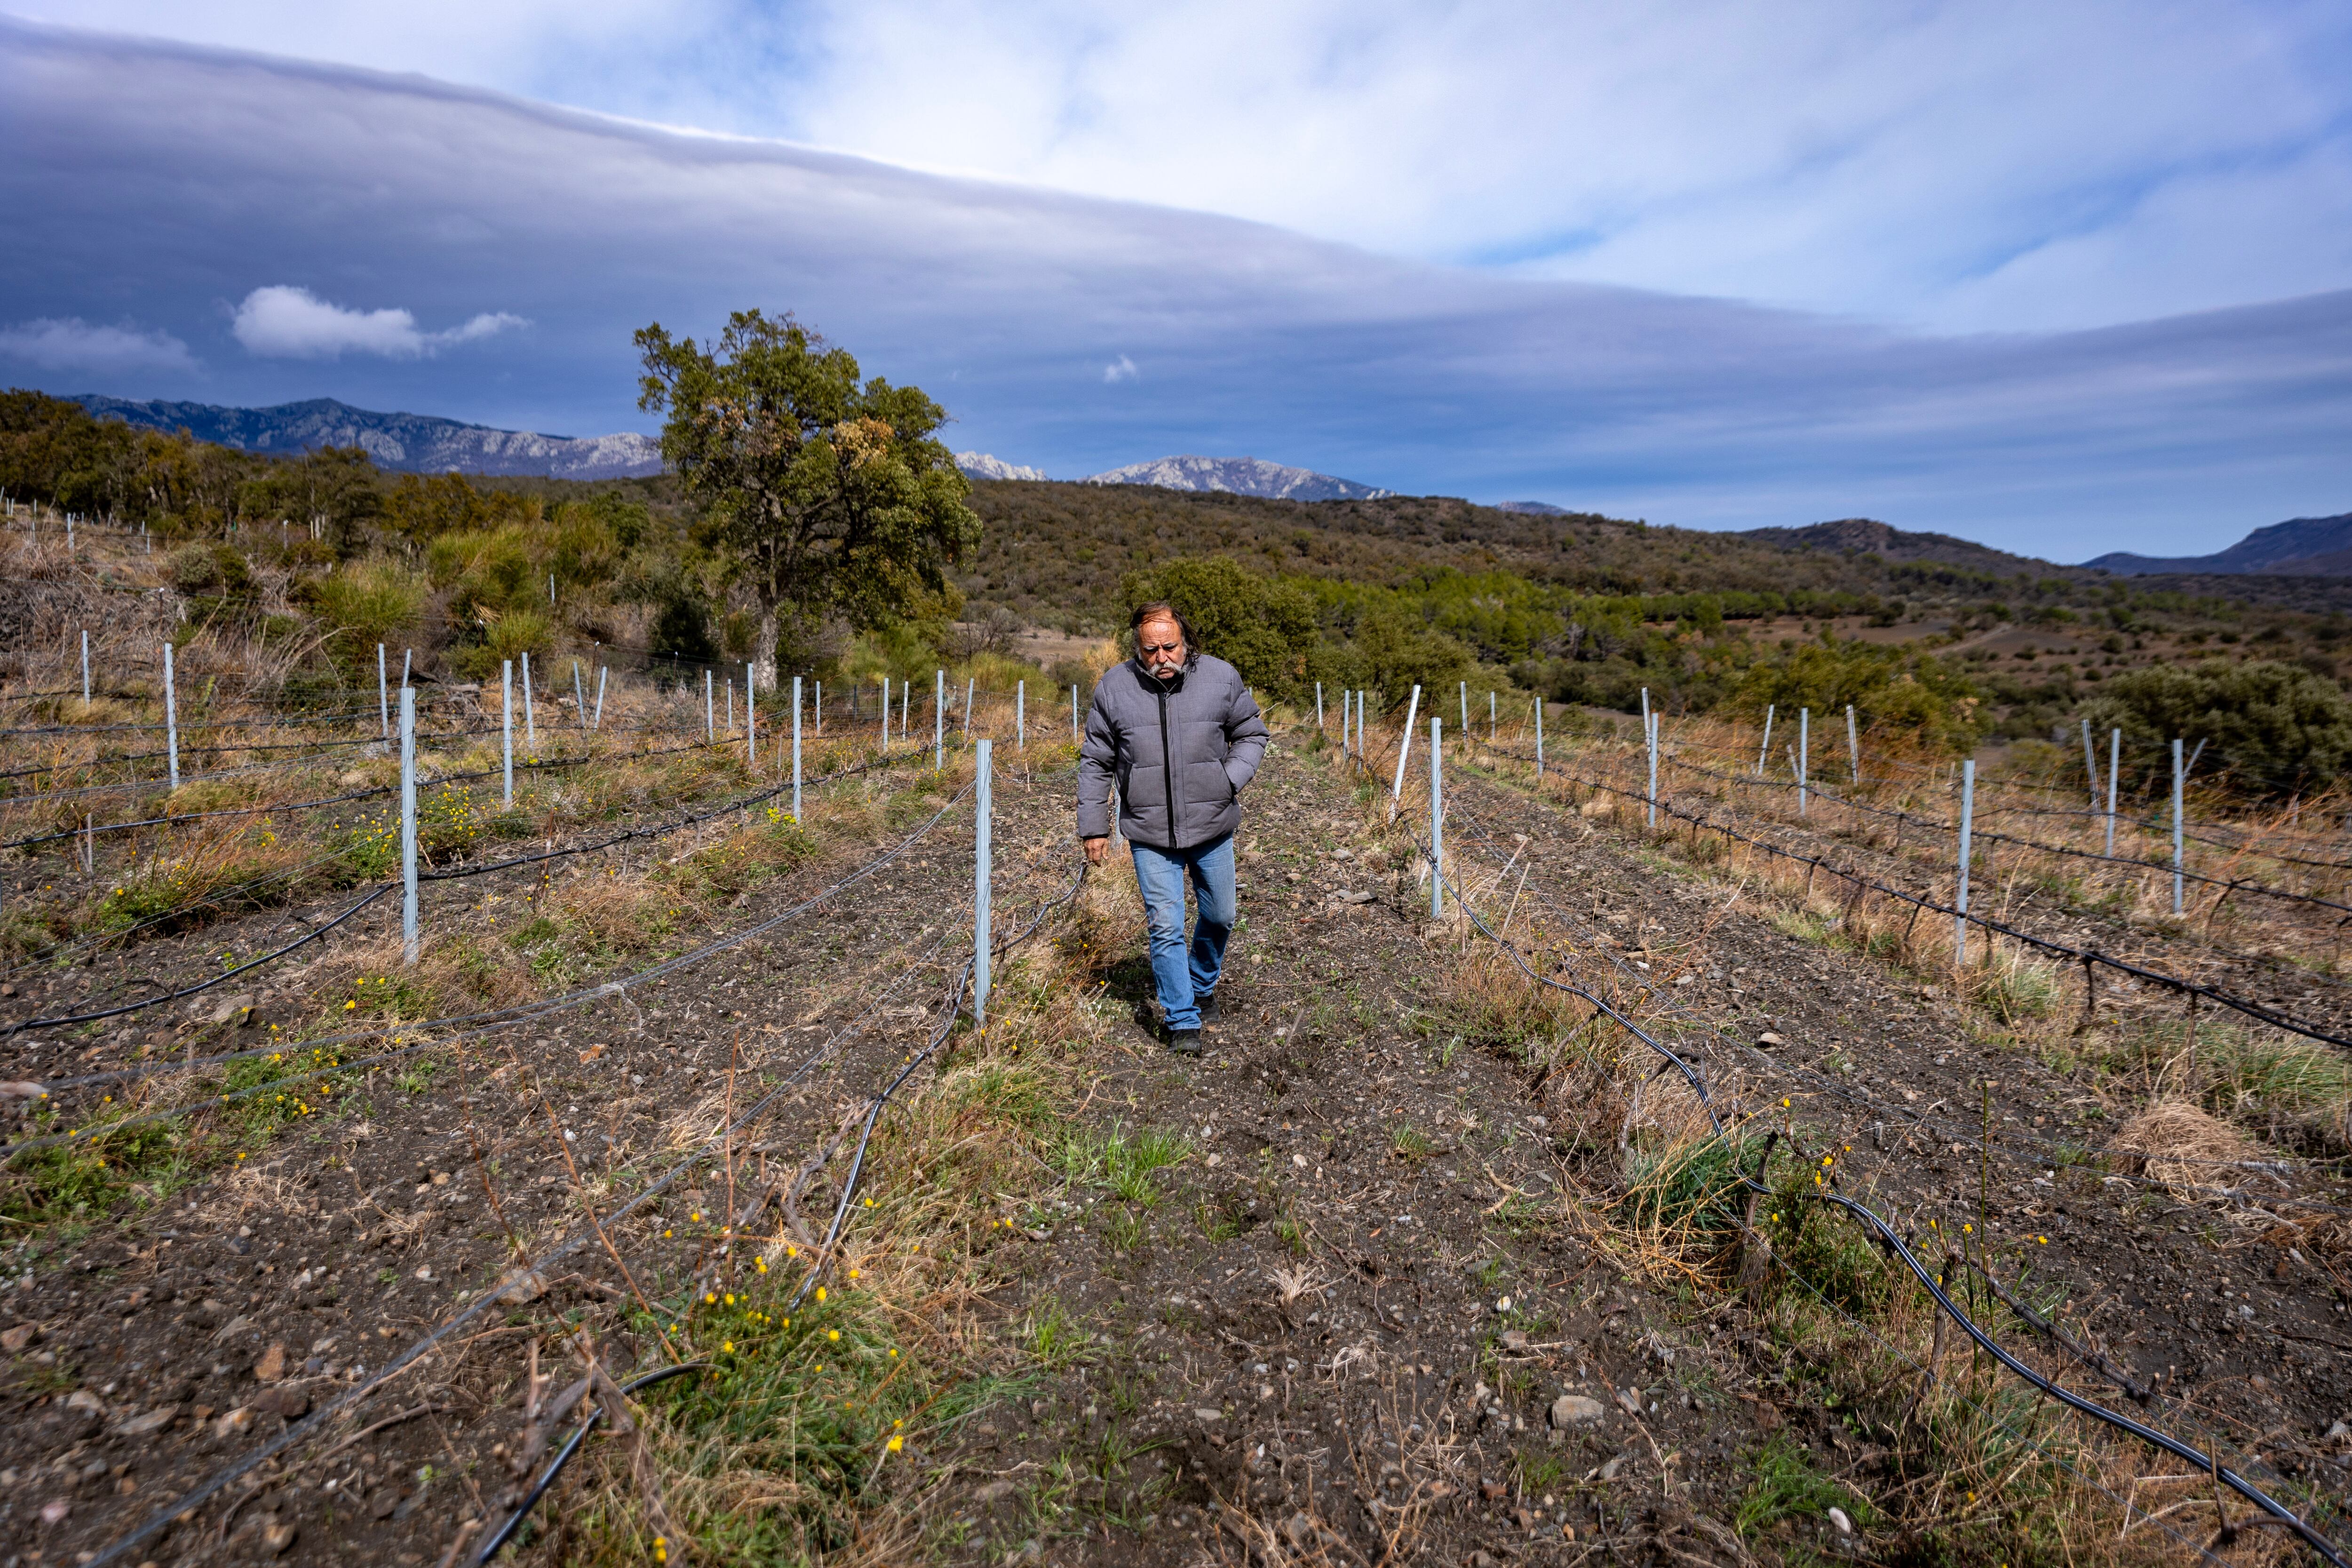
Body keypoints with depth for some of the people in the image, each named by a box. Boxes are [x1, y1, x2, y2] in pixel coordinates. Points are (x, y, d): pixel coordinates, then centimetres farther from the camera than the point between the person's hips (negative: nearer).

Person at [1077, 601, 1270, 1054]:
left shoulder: (1221, 678, -5)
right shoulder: (1114, 688, -5)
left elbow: (1251, 734, 9)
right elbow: (1095, 762, 4)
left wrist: (1231, 781, -8)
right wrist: (1094, 826, 3)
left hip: (1211, 827, 1)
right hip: (1150, 834, -1)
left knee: (1219, 916, 15)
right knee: (1166, 927, -1)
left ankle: (1202, 988, 43)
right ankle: (1182, 1021, 14)